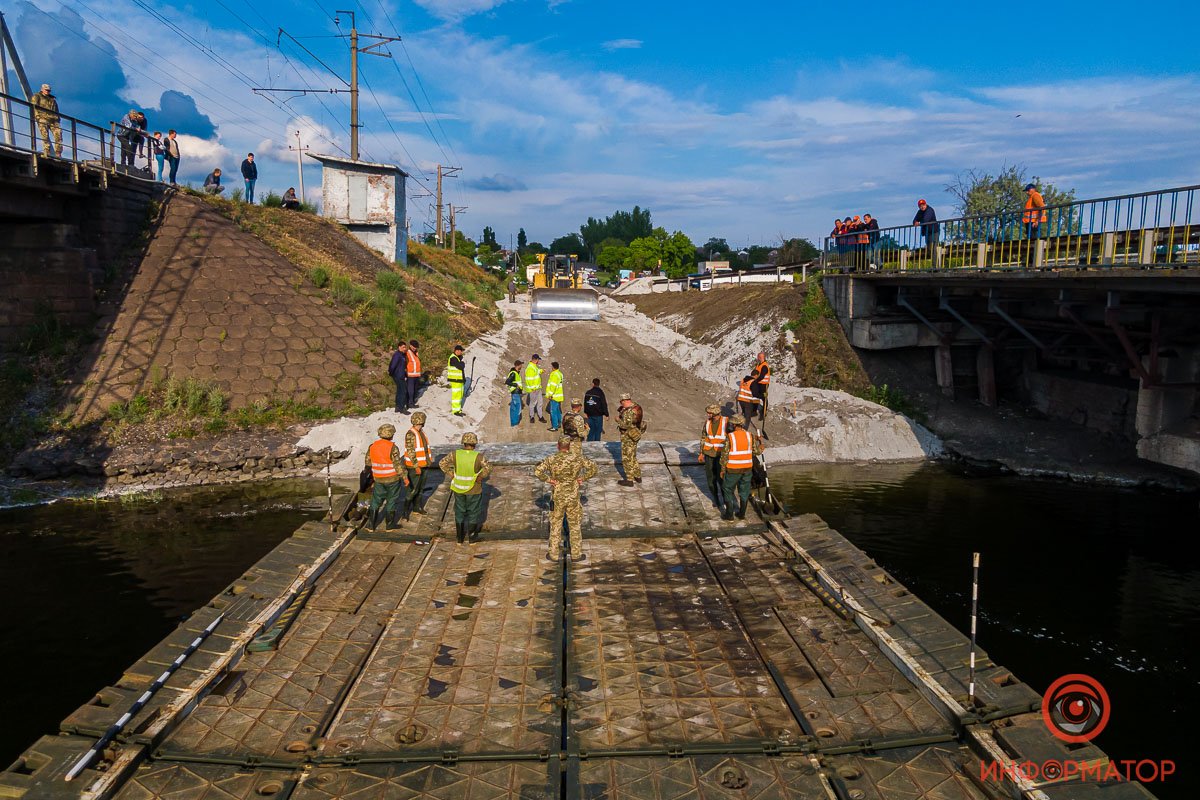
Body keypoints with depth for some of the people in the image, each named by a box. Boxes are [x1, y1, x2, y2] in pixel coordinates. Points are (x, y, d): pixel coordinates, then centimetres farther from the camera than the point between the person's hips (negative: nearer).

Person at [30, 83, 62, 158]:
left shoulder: (53, 99, 28)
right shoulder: (36, 97, 13)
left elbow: (56, 110, 29)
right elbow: (33, 107, 2)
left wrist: (58, 119, 17)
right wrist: (37, 116, -12)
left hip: (53, 120, 4)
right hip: (43, 119, -4)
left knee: (58, 136, -10)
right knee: (45, 136, -14)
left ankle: (58, 154, -10)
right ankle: (47, 152, -19)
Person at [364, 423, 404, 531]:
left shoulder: (372, 446, -3)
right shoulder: (393, 447, -19)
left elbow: (368, 461, 7)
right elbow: (397, 464, -18)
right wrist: (405, 477, -8)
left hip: (378, 478, 4)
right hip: (392, 478, -4)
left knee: (376, 499, 16)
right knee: (391, 500, 10)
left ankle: (371, 524, 17)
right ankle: (390, 524, 17)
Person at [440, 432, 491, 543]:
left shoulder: (455, 454, -9)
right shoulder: (478, 456, -17)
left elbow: (442, 463, -7)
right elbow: (488, 468, -27)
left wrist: (451, 475, -2)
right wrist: (480, 477, -13)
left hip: (458, 488, 3)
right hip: (473, 489, -3)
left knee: (459, 512, 18)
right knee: (473, 512, 15)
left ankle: (460, 538, 24)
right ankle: (472, 537, 23)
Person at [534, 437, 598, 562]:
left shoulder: (552, 460, -9)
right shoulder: (577, 458, -7)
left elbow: (537, 471, -18)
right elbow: (593, 466, -5)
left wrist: (548, 479, -9)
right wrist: (583, 478, -2)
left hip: (557, 497, 0)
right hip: (573, 497, 0)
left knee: (555, 525, 13)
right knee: (575, 525, 12)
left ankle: (554, 554, 20)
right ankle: (576, 554, 19)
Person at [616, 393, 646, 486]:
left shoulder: (629, 411, -24)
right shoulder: (635, 407, 6)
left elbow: (626, 425, -29)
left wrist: (618, 420, -13)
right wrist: (620, 409, 11)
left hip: (628, 437, -10)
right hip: (634, 436, 10)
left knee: (627, 458, 1)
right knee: (632, 457, 21)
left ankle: (629, 480, 8)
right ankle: (638, 477, 30)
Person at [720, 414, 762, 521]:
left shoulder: (730, 437, -17)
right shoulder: (750, 436, -6)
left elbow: (725, 455, -13)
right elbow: (758, 451, 0)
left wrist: (722, 469, -3)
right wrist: (760, 442, 19)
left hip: (733, 469, -4)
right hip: (747, 468, 4)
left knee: (728, 490, 13)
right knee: (744, 491, 17)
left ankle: (729, 514, 16)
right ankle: (742, 514, 24)